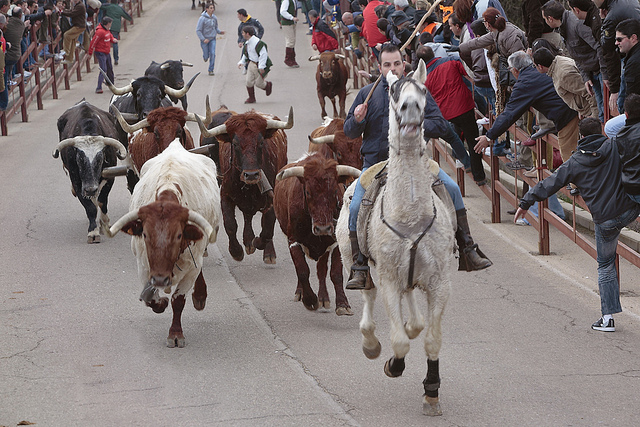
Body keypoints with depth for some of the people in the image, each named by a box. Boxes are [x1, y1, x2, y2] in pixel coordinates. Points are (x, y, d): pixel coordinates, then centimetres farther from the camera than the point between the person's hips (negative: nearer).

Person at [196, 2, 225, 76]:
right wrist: (203, 39, -23)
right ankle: (205, 56, 43)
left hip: (212, 39, 3)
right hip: (204, 39, -3)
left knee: (212, 54, -8)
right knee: (206, 56, 4)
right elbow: (198, 30, -16)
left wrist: (220, 31, -8)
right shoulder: (202, 18, -17)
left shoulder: (214, 18, 0)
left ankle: (211, 70, -1)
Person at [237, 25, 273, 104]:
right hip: (251, 64, 8)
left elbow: (263, 55, -24)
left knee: (258, 83, 0)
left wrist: (261, 67, -27)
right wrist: (242, 62, 6)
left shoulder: (258, 43, -24)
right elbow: (245, 54, 19)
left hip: (260, 65, -8)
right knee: (249, 81, 0)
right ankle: (251, 99, 13)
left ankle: (268, 86, 34)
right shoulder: (247, 43, 4)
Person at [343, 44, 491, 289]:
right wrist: (357, 120, -13)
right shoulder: (367, 94, 8)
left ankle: (467, 250, -7)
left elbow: (440, 125, 4)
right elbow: (349, 132, 10)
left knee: (452, 189, -16)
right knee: (356, 207, -20)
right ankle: (359, 269, -11)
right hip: (376, 163, 0)